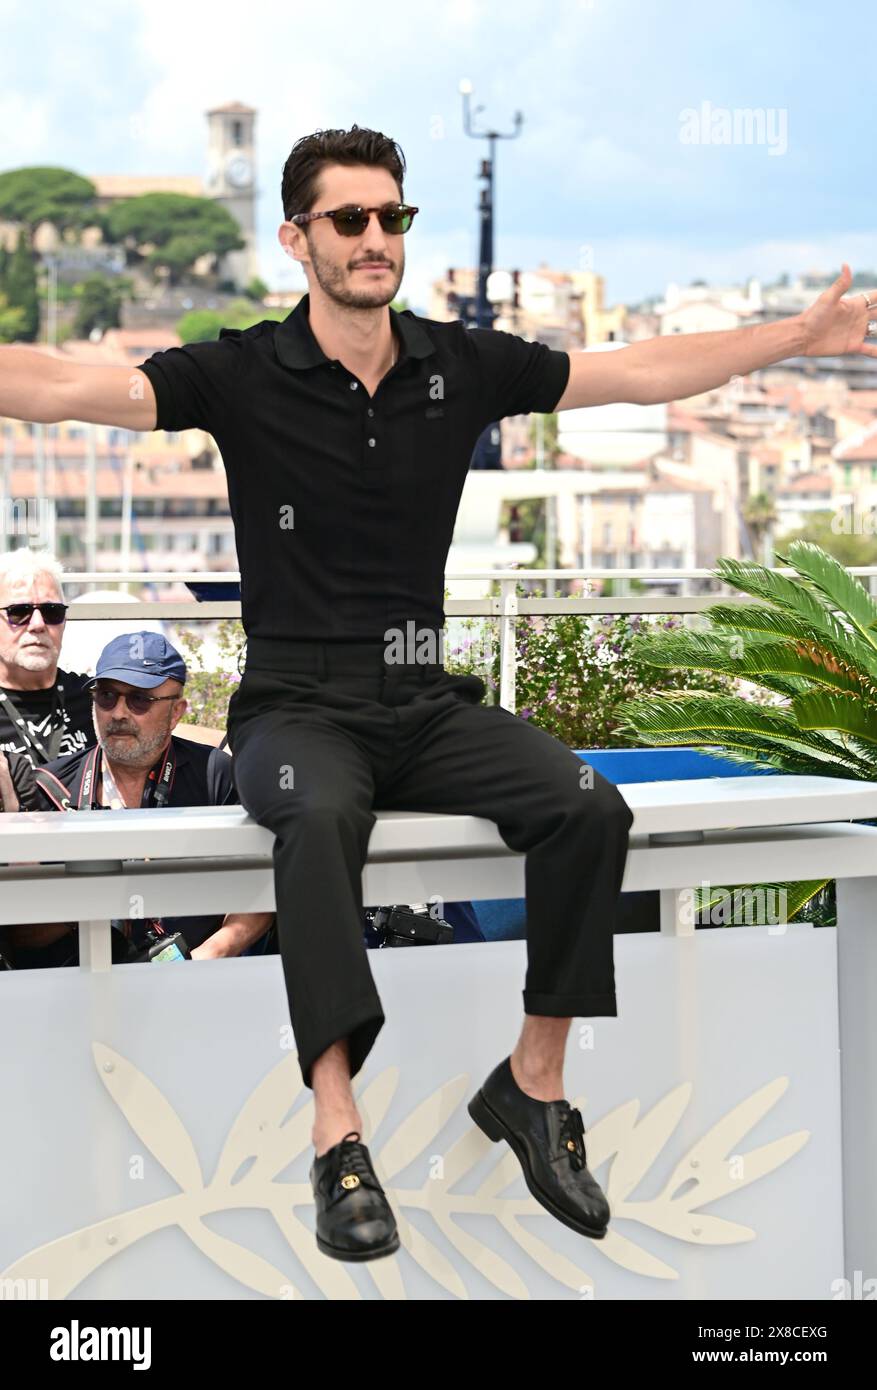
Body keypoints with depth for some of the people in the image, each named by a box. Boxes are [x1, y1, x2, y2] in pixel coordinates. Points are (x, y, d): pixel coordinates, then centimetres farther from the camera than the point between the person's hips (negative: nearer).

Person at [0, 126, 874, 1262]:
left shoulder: (463, 366, 7)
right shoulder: (245, 376, -3)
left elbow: (643, 372, 13)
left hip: (428, 701, 4)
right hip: (295, 704, -3)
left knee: (589, 810, -22)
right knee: (320, 819, -38)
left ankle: (533, 1086, -6)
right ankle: (337, 1138, -35)